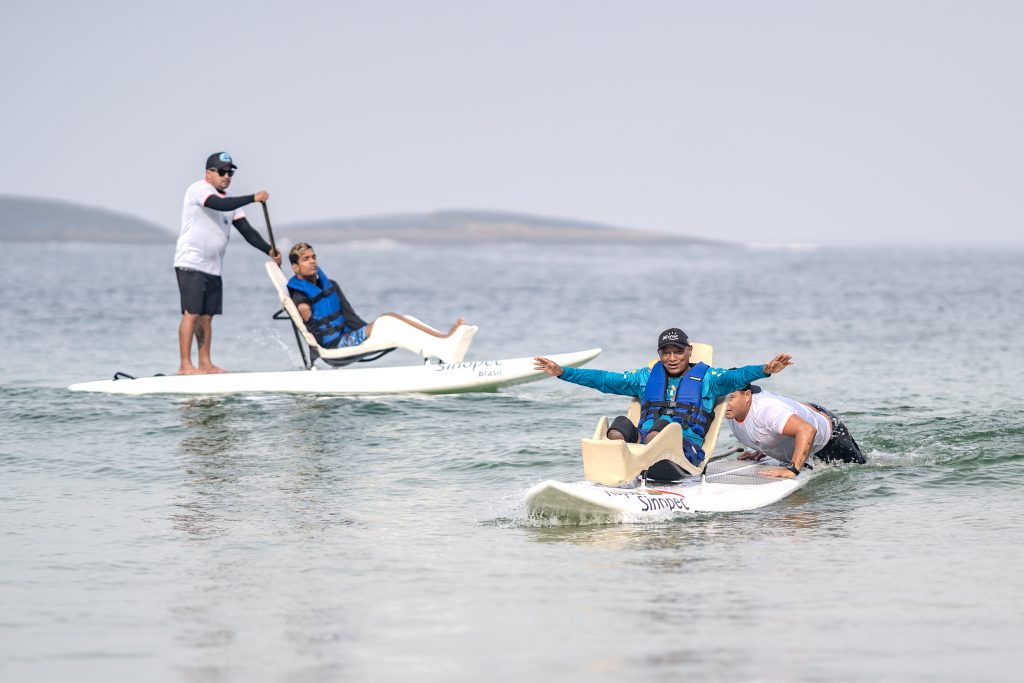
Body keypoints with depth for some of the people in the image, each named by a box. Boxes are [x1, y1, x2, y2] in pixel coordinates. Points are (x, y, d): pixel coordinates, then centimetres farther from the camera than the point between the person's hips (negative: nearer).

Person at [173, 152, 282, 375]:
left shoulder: (229, 201, 17)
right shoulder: (198, 189, -7)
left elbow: (246, 230, 10)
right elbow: (219, 205, -27)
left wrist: (269, 250, -4)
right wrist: (253, 198, -32)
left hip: (213, 268, 8)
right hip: (191, 264, -8)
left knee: (206, 316, 8)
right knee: (191, 313, -11)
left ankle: (205, 363, 11)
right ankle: (185, 365, -12)